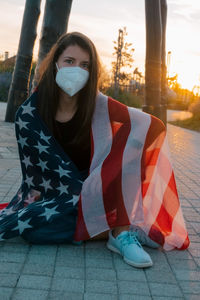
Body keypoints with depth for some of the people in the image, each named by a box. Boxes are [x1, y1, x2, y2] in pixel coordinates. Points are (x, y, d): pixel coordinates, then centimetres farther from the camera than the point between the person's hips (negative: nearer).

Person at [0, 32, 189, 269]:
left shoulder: (98, 105, -12)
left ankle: (122, 231, -29)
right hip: (53, 195, 0)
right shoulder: (29, 114, -12)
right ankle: (120, 230, -17)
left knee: (132, 132, -25)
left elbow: (153, 125, -18)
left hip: (98, 190, 0)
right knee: (30, 225, -34)